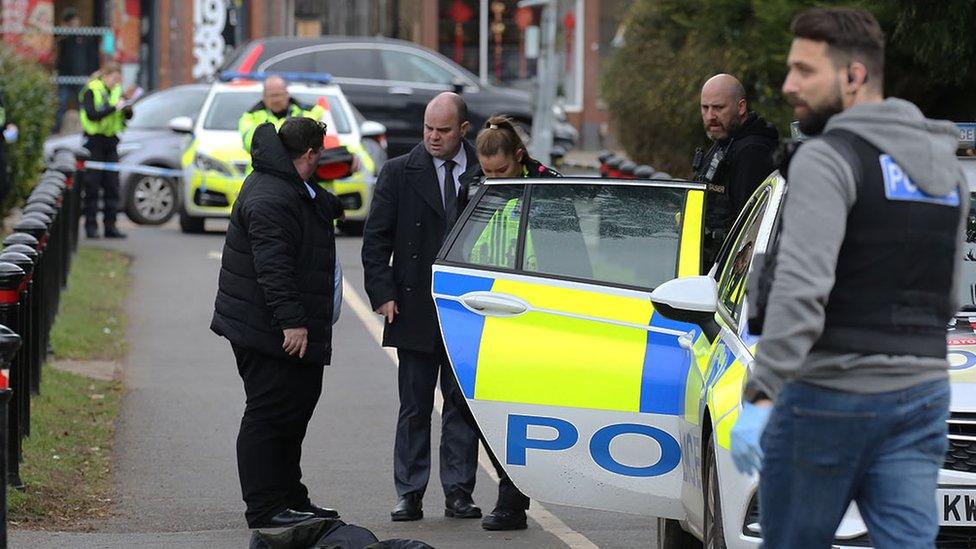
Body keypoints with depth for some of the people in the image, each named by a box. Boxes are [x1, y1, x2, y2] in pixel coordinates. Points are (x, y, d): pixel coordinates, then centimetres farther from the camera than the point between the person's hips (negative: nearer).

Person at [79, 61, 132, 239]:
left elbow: (129, 116, 10)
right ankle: (91, 226, 0)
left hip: (111, 142, 6)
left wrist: (128, 108, -12)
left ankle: (110, 225, 6)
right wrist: (114, 107, -24)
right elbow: (91, 114, -20)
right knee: (92, 186, -3)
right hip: (94, 142, -6)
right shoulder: (91, 91, -7)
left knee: (112, 185, 3)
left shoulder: (116, 91, 11)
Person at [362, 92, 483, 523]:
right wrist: (383, 293, -7)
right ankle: (409, 494, 7)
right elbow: (375, 239, 2)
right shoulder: (399, 173, 2)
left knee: (462, 404, 4)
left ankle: (458, 492, 10)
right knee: (414, 408, 3)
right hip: (415, 309, 0)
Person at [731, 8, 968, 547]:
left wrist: (760, 396, -29)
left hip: (829, 400, -6)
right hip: (922, 396, 6)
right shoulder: (945, 165, 13)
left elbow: (801, 285, -25)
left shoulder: (828, 159, -12)